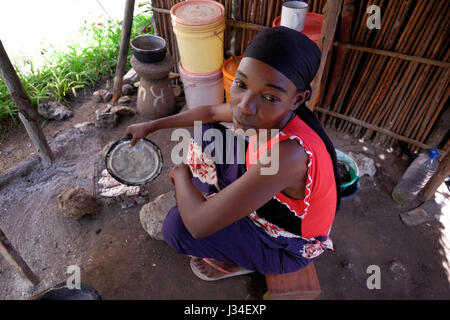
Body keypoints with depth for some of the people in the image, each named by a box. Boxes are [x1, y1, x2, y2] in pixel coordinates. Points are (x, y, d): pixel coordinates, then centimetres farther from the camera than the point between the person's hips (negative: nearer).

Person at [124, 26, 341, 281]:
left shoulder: (289, 153, -44)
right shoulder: (273, 114, -19)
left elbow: (198, 224, -39)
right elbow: (211, 112, 1)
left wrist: (181, 173, -18)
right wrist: (152, 125, 7)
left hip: (287, 245, -6)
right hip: (269, 200, 6)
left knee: (178, 225, -23)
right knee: (207, 136, 2)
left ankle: (242, 261, 7)